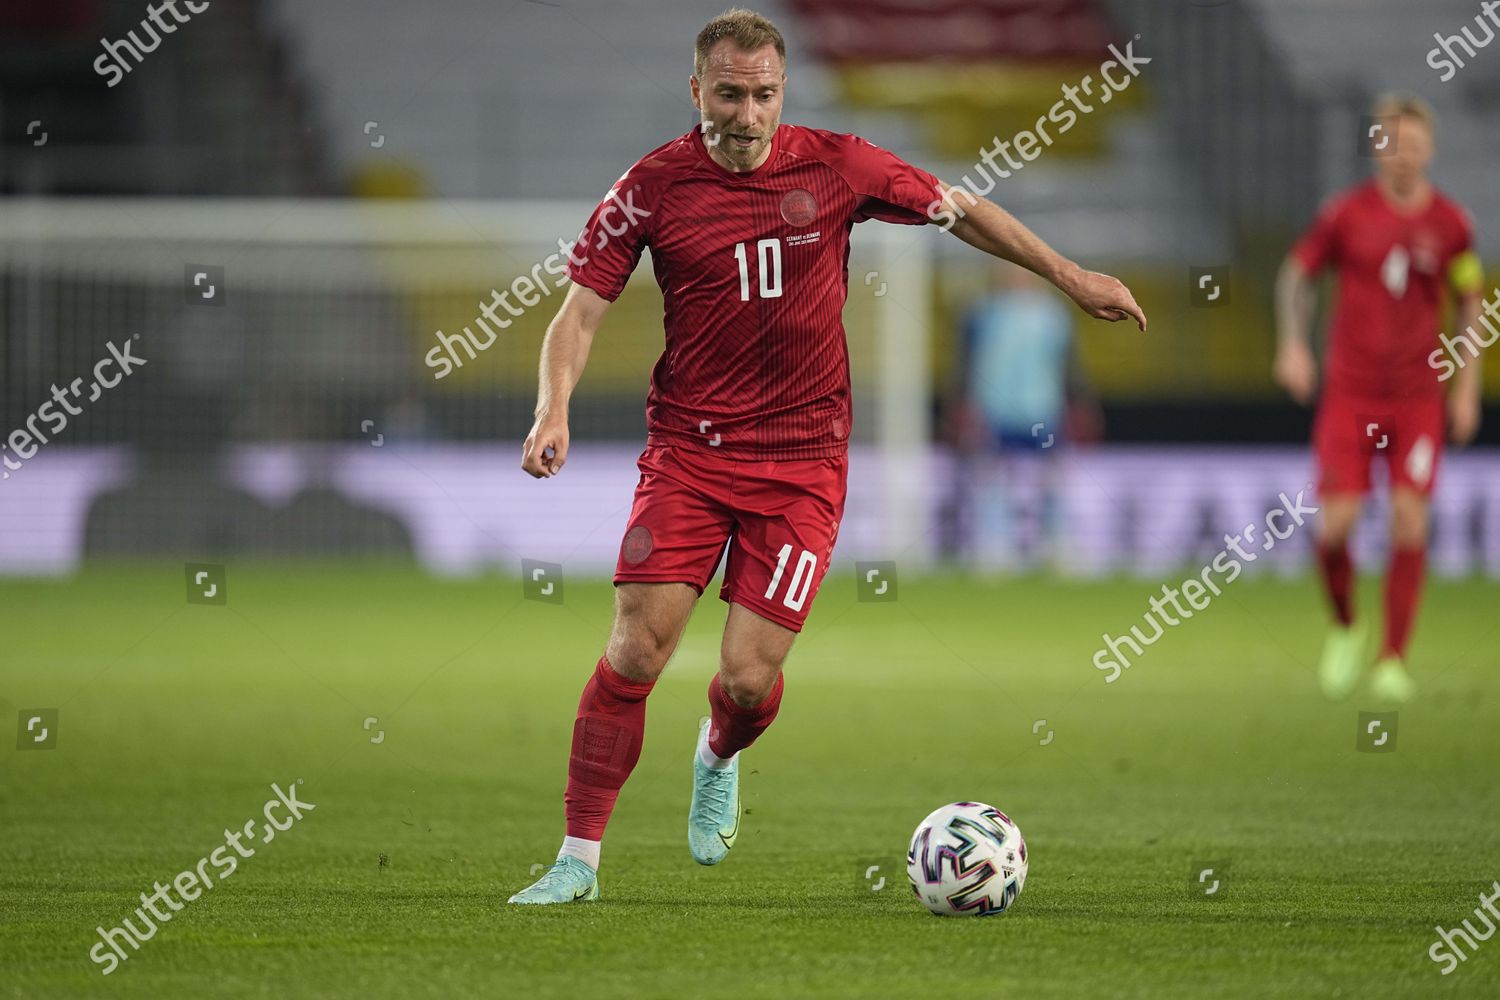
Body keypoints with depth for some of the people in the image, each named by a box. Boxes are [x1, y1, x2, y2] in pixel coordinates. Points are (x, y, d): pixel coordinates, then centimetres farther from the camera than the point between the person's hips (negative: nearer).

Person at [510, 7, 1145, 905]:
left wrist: (1071, 276, 14)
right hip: (688, 451, 0)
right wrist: (555, 410, -19)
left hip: (801, 460, 0)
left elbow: (964, 212, 10)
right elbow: (583, 308, -2)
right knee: (635, 653, -11)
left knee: (750, 680, -7)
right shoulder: (655, 186, -5)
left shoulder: (835, 166, -4)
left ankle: (718, 763, 30)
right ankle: (579, 862, -1)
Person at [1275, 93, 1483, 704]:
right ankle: (1345, 627, 19)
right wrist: (1293, 345, -2)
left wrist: (1467, 388, 6)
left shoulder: (1450, 224, 0)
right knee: (1336, 525, -9)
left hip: (1420, 396, 1)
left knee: (1410, 521, -9)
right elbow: (1297, 273, 11)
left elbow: (1471, 304, 12)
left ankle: (1393, 660, 0)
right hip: (1349, 394, -1)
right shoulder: (1348, 214, -3)